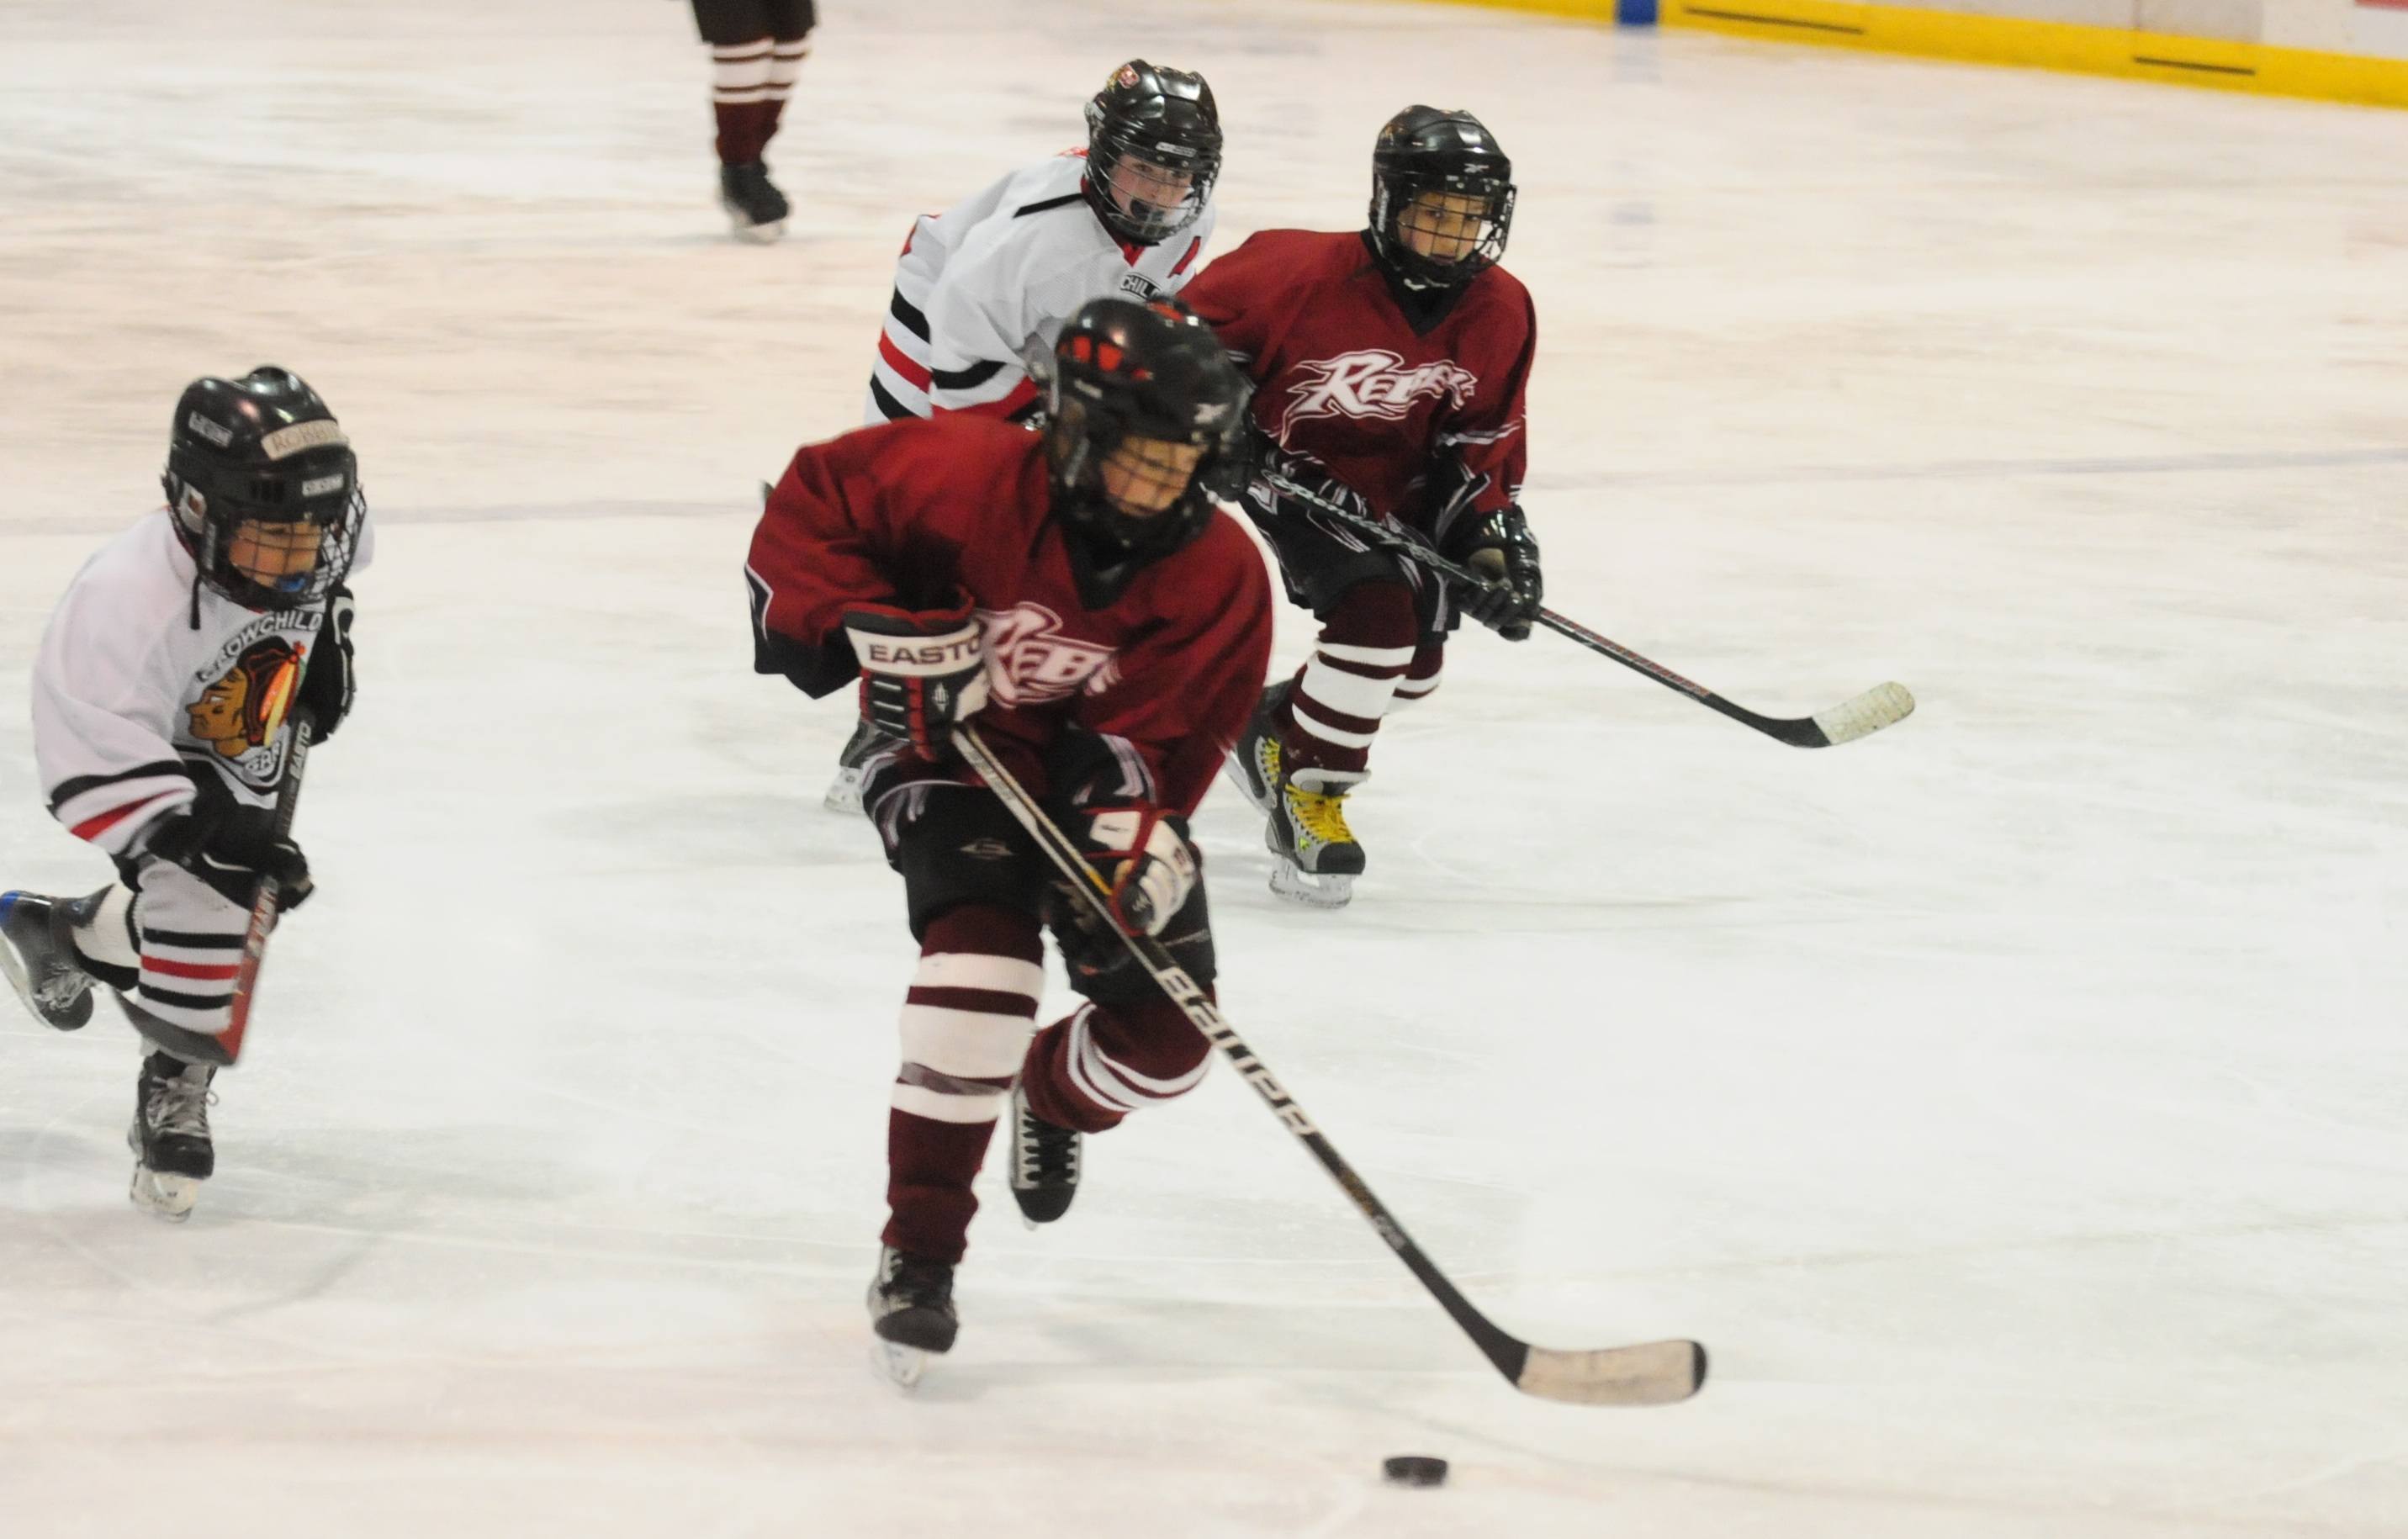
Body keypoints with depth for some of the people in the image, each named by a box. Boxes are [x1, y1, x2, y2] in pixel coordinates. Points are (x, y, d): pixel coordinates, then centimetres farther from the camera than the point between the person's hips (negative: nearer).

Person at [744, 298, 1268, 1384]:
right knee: (986, 952, -30)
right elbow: (813, 497, -16)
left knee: (1165, 1037, -5)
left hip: (1100, 771, 3)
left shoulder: (1217, 573, -18)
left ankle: (1053, 1098, 37)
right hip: (949, 752, -3)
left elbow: (1161, 735, -19)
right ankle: (917, 1250, -22)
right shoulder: (969, 476, -25)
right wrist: (874, 623, -27)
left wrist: (1137, 840, -37)